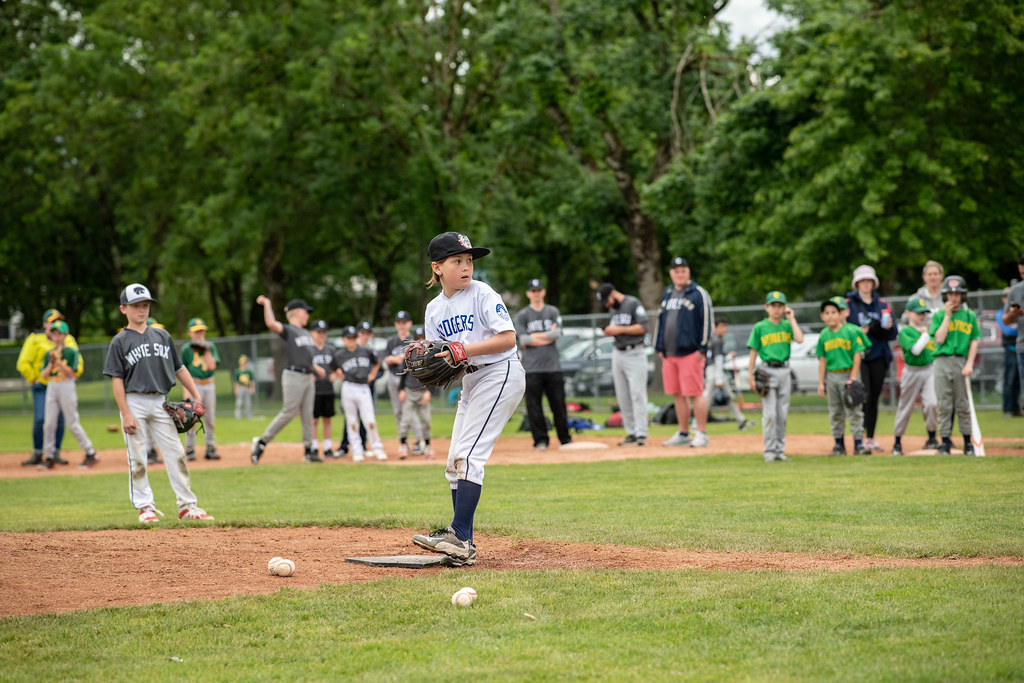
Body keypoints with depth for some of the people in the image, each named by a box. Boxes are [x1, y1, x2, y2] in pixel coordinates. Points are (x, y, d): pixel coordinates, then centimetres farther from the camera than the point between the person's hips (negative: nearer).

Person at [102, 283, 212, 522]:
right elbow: (117, 380, -5)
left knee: (176, 454, -1)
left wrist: (196, 398, 9)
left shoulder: (162, 336, 11)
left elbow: (179, 369, 15)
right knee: (137, 458, -1)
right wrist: (126, 414, -12)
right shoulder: (120, 341, 0)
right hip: (134, 402, -3)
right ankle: (145, 506, 6)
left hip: (160, 403, 3)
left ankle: (187, 505, 2)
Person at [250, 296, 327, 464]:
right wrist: (267, 304, -23)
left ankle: (308, 451, 9)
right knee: (288, 413, -10)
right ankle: (262, 442, -1)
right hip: (294, 376, -8)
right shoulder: (288, 330, -7)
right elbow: (271, 324, -26)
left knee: (307, 415, 7)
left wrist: (315, 367, 20)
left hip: (308, 377, 8)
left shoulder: (305, 333, 19)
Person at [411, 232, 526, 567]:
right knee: (455, 462, 5)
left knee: (467, 454, -18)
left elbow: (508, 338, -18)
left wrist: (465, 350, -25)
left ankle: (459, 536, -22)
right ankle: (462, 547, 8)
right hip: (471, 381, 8)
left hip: (501, 374, -8)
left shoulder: (483, 295, -11)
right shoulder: (434, 309, 9)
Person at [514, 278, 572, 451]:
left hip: (553, 366, 1)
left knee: (559, 404, 3)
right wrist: (548, 336, -5)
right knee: (534, 406, -3)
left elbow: (557, 333, -3)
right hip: (532, 368, -1)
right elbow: (523, 341, -5)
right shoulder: (522, 315, 7)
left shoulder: (553, 312, 12)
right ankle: (540, 440, 5)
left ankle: (565, 438, 14)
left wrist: (534, 336, -5)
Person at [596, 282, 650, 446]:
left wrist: (619, 329, -16)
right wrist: (609, 332, 3)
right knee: (622, 397, 4)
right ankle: (631, 433, 7)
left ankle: (641, 434, -14)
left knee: (637, 394, -12)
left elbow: (643, 327, -15)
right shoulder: (614, 309, 17)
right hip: (617, 354, 8)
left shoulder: (633, 303, -7)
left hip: (634, 354, -8)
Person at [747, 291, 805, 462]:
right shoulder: (759, 327, 1)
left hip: (784, 370, 3)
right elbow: (753, 352, 0)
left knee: (783, 414, 6)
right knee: (769, 414, -7)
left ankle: (780, 450, 13)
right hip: (767, 370, -3)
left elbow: (799, 339, -10)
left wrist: (791, 319, -4)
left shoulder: (787, 325, 8)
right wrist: (751, 377, -6)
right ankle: (770, 450, -2)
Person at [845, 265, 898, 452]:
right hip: (858, 357, -4)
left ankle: (870, 438, 14)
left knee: (874, 398, 6)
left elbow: (893, 335, 13)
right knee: (864, 396, -15)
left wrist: (889, 327, -10)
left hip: (878, 357, 4)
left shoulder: (882, 304, 14)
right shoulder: (848, 304, 3)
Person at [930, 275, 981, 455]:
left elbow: (974, 341, 5)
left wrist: (969, 364, -6)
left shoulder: (970, 316, 8)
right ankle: (945, 441, 4)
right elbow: (939, 339, -5)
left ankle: (967, 441, 9)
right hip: (942, 361, 0)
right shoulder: (938, 316, 8)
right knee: (944, 404, 0)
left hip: (961, 361, 0)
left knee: (963, 404, 1)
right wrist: (947, 315, -5)